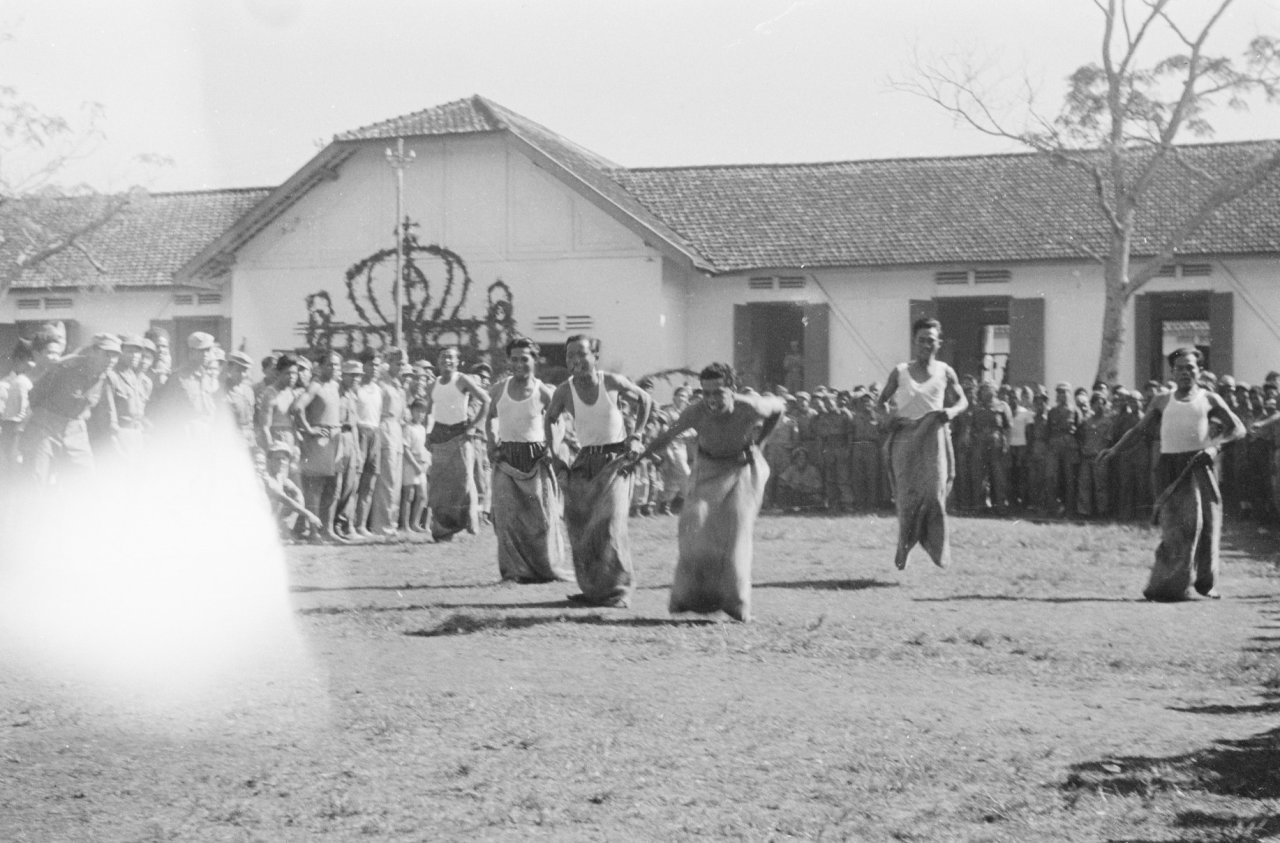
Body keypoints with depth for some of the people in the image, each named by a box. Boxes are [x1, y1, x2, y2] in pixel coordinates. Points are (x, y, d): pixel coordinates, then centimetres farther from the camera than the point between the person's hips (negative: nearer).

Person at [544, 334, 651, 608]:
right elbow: (549, 418, 16)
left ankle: (617, 590, -8)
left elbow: (644, 400, 8)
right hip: (584, 462, 3)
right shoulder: (564, 391, -6)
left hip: (615, 459, -3)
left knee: (610, 522, -15)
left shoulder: (613, 382, -10)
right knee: (578, 526, 1)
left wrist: (636, 436, 2)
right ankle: (591, 588, 16)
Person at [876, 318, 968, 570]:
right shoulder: (900, 372, 5)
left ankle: (938, 549, -2)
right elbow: (880, 401, 13)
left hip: (933, 436, 0)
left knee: (934, 492, -11)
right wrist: (887, 417, -8)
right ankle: (903, 547, 14)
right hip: (905, 438, 0)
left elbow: (963, 401, 15)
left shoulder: (945, 372, 6)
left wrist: (951, 411, -7)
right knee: (907, 495, -2)